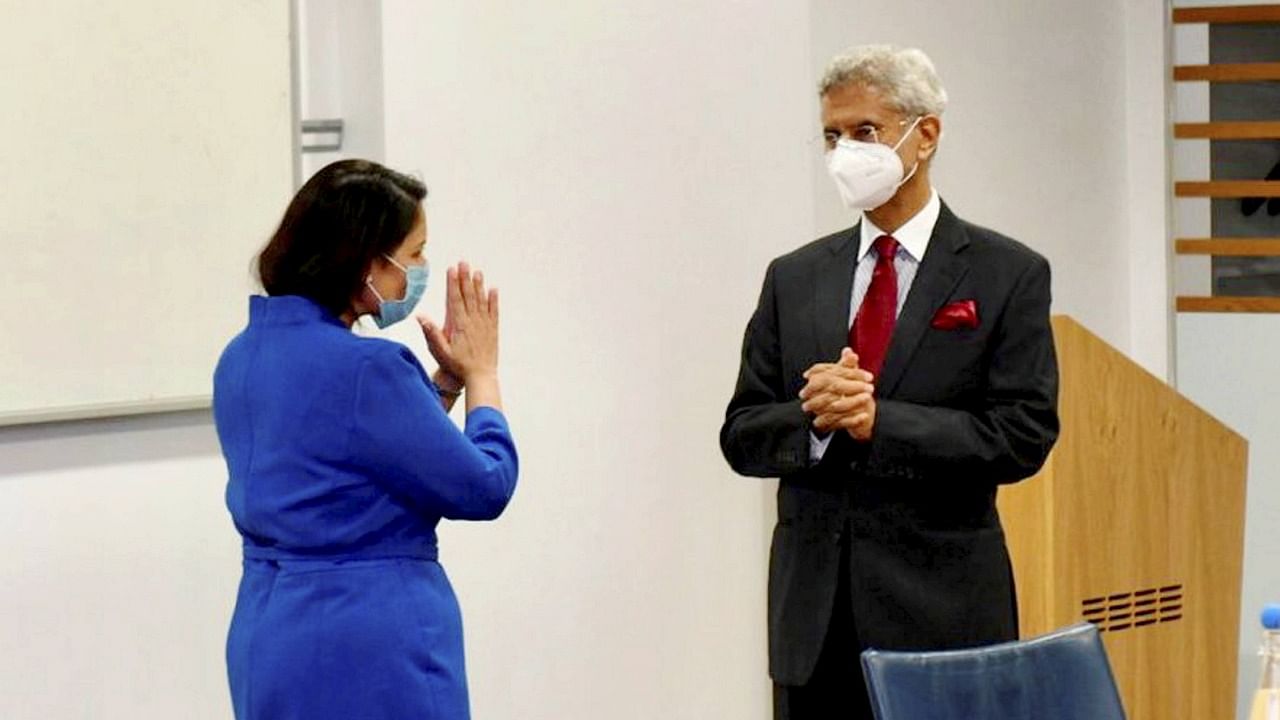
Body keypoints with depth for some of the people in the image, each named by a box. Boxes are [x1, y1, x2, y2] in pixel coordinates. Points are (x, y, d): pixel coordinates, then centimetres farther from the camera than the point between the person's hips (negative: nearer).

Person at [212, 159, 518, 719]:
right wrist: (480, 373, 4)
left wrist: (446, 380, 13)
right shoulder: (364, 368, -19)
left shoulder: (245, 357, 9)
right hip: (371, 654, -9)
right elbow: (482, 487, -9)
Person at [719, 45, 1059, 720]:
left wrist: (878, 421, -16)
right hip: (813, 611, 4)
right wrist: (815, 420, -12)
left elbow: (1023, 436, -8)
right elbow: (741, 435, 9)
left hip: (942, 609, -3)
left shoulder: (1008, 275, 0)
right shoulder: (794, 279, 12)